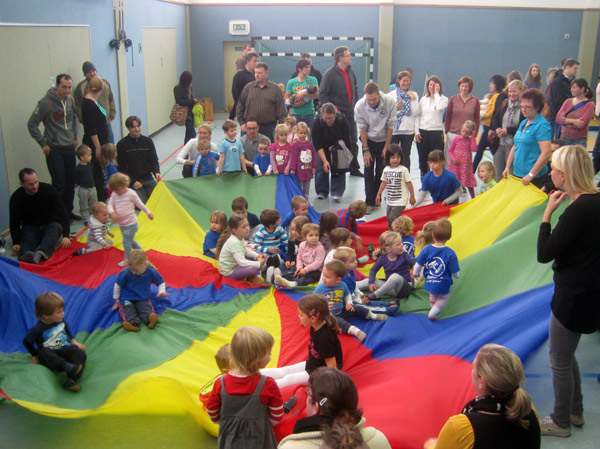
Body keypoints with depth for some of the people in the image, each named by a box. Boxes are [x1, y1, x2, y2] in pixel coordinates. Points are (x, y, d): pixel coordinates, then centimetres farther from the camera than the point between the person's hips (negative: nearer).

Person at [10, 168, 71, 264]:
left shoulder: (49, 190, -12)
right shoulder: (16, 198, -9)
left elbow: (62, 214, -11)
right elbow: (14, 223, -3)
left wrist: (66, 235, -22)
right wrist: (16, 243, -18)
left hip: (50, 224, -1)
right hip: (30, 227, 1)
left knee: (56, 227, -34)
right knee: (27, 241, -32)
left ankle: (39, 254, -61)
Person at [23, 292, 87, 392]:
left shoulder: (61, 321, 2)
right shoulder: (38, 329, -12)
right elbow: (27, 342, -1)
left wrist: (73, 341, 23)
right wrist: (35, 356, 5)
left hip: (65, 349, 3)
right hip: (50, 353, -3)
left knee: (80, 353, -26)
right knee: (44, 353, -37)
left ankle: (71, 381, -43)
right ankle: (68, 366, -53)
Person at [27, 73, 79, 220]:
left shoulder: (70, 100, 6)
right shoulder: (46, 103, -13)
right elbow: (32, 124, -8)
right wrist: (43, 143, -10)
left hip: (70, 148, 6)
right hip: (54, 150, -6)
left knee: (71, 183, 11)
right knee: (59, 185, -6)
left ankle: (68, 211, 25)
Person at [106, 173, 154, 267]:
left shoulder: (131, 194, -14)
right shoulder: (114, 194, 2)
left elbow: (140, 204, -5)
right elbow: (110, 204, -3)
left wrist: (148, 213, 1)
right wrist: (112, 212, -24)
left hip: (130, 224, -7)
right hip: (122, 224, 7)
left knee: (127, 242, 0)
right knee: (131, 241, 23)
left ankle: (126, 260, 17)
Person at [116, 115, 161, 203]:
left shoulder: (148, 141, 7)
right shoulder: (122, 144, -3)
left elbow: (154, 160, 9)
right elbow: (121, 167, -3)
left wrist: (156, 172, -12)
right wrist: (133, 181, -11)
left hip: (148, 178, 4)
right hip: (133, 181, -3)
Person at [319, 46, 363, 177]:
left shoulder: (350, 72, 9)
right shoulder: (330, 73, -11)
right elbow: (322, 95, -11)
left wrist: (355, 105, 13)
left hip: (350, 113, 6)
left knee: (353, 141, 11)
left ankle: (354, 168, 21)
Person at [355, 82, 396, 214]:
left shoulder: (390, 102, -23)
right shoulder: (360, 106, -22)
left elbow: (390, 126, -12)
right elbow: (362, 129, -12)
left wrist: (386, 147, -8)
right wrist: (366, 150, -11)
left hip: (384, 140, 0)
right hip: (368, 140, 0)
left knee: (381, 171, 0)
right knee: (369, 170, -7)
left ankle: (377, 200, 15)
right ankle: (369, 203, -3)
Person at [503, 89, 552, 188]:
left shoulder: (542, 125, -12)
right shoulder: (523, 123, 15)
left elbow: (546, 153, -20)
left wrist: (531, 175, -20)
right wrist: (507, 167, 14)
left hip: (534, 177, -8)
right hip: (517, 173, 8)